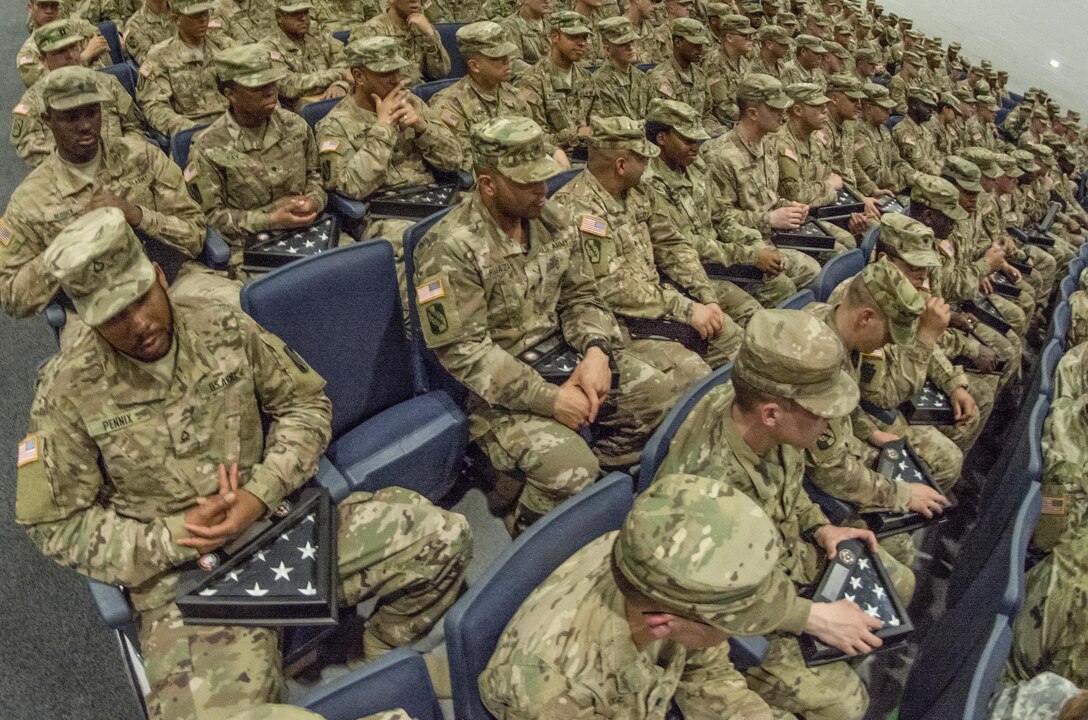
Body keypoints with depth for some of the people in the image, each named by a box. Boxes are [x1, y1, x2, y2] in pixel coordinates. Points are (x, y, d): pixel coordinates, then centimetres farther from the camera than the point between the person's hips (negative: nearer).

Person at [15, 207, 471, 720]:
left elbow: (305, 403, 5)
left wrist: (259, 495, -10)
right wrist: (174, 538, -14)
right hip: (181, 575, -2)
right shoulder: (68, 391, -6)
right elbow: (57, 525, -1)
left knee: (441, 538, -12)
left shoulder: (223, 328, -1)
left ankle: (377, 664, 15)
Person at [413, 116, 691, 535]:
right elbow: (463, 351, -20)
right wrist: (550, 398, -23)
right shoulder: (451, 249, -18)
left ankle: (598, 476, 9)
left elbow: (580, 296, 9)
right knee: (569, 468, -33)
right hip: (501, 388, -7)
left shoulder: (552, 219, 4)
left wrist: (596, 351, -13)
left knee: (685, 383, -4)